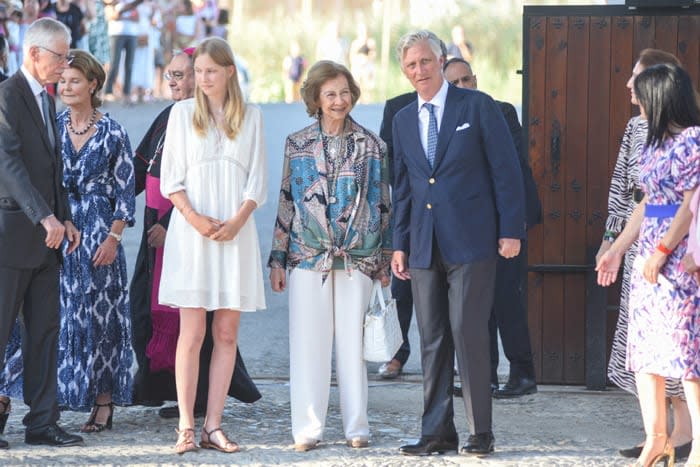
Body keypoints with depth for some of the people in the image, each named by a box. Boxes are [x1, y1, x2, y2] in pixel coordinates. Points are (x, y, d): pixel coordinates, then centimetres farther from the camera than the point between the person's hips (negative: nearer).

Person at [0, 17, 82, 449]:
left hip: (45, 236, 9)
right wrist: (45, 217, -26)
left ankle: (43, 421, 11)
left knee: (46, 330, 8)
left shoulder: (47, 101, 17)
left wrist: (64, 218, 11)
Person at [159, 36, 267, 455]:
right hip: (192, 231, -2)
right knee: (193, 332, -6)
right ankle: (187, 427, -5)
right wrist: (195, 218, -11)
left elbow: (258, 180, 7)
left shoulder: (251, 117, 9)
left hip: (236, 232, 2)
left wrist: (237, 221, -9)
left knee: (227, 333, 1)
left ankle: (213, 426, 3)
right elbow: (171, 178, 4)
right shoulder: (183, 113, 7)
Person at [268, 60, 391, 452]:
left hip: (358, 258, 0)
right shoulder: (298, 145, 7)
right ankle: (308, 429, 4)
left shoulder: (372, 146, 7)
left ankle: (357, 426, 7)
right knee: (309, 342, -1)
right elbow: (286, 202, 9)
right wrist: (278, 258, 5)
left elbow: (383, 204, 10)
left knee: (353, 342, 0)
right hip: (308, 256, 0)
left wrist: (385, 260, 7)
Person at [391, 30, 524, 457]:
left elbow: (506, 169, -3)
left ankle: (481, 432, -2)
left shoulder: (477, 106, -1)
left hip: (470, 242, -5)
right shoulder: (404, 120, 15)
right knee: (432, 340, 5)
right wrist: (400, 243, 14)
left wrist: (511, 230, -9)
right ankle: (437, 432, 9)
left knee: (468, 333, -9)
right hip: (425, 246, 5)